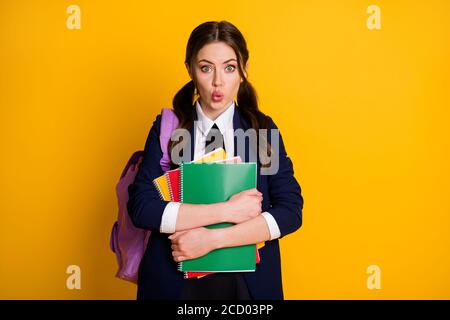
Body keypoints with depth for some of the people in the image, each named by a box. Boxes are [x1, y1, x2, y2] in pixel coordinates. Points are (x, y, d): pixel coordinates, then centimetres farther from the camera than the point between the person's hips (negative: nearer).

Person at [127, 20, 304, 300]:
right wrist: (227, 210, -20)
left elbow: (290, 212, -10)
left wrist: (212, 238, -19)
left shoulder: (264, 130, -3)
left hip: (250, 279, 1)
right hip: (175, 279, 0)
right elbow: (141, 208, -15)